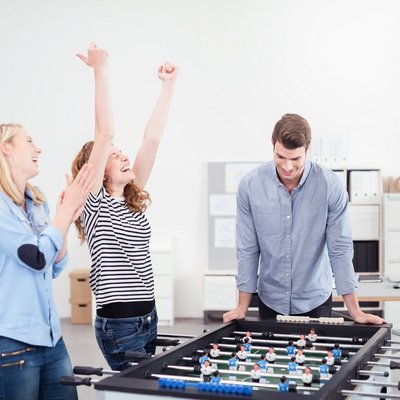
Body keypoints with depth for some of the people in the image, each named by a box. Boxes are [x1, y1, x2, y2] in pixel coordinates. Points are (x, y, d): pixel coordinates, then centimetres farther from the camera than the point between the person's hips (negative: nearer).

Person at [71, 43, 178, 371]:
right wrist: (100, 71, -19)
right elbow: (105, 134, -18)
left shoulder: (133, 199, 10)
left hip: (147, 318, 7)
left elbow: (152, 137, 6)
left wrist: (169, 84, 4)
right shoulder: (94, 203, -7)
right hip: (118, 324, -7)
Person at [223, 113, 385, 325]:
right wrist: (242, 307, -4)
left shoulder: (331, 186, -16)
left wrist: (355, 311, -11)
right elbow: (247, 249, -6)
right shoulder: (249, 185, -13)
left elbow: (340, 249, -11)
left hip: (315, 300, -1)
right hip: (270, 301, 1)